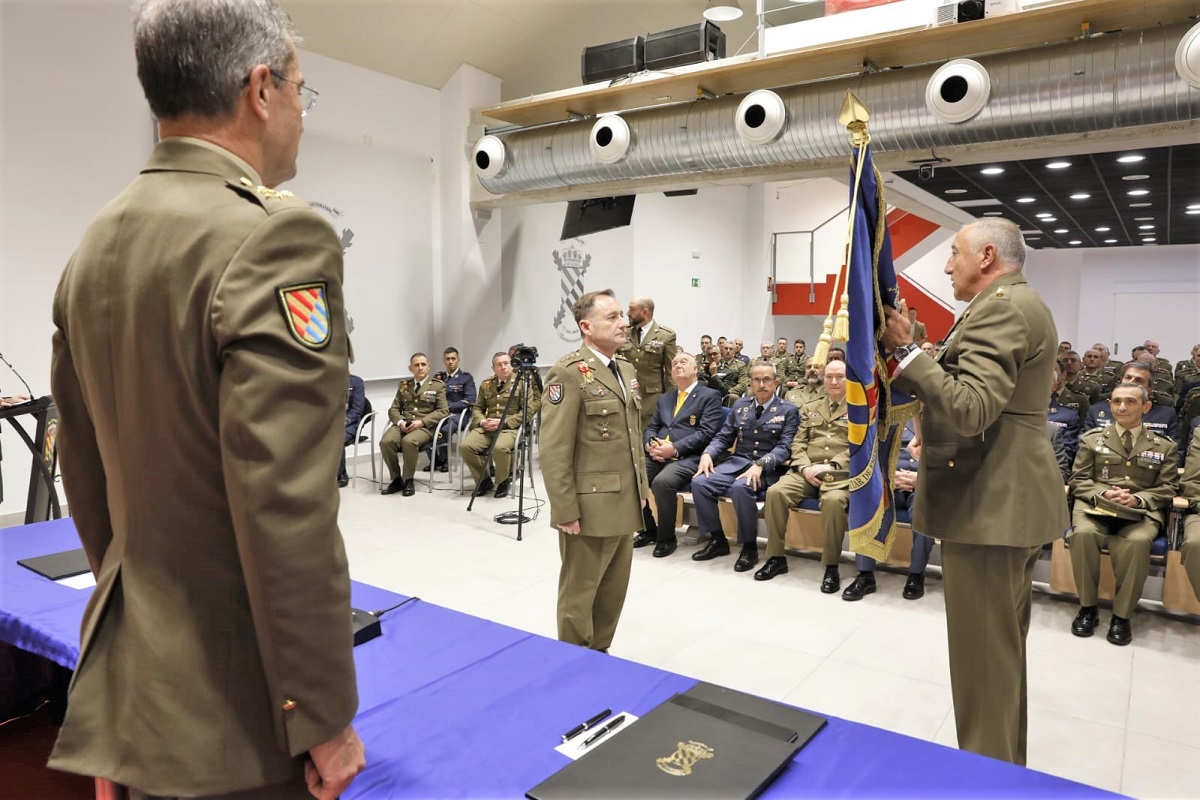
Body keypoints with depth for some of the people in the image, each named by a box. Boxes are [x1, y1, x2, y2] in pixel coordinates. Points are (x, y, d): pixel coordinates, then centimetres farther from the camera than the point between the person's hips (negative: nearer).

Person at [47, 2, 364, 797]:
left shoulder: (97, 243, 5)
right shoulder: (276, 234, -22)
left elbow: (83, 470, 12)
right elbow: (285, 514, -27)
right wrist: (324, 719, -16)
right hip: (233, 704, -7)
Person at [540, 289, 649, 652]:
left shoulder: (626, 369, 12)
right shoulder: (569, 372, -15)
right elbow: (553, 450, -18)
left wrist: (641, 488, 16)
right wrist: (565, 511, -19)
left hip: (624, 503, 8)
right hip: (590, 505, -8)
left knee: (614, 589, 17)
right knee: (579, 592, 7)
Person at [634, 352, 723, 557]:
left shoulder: (710, 396, 4)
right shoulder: (664, 398, 25)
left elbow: (706, 432, -8)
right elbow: (651, 428, 20)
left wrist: (675, 448, -18)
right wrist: (650, 445, -5)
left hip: (688, 458, -6)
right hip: (658, 456, 6)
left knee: (662, 481, -34)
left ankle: (666, 538, -12)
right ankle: (648, 530, 0)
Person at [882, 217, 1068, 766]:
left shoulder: (1001, 306, -16)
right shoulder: (1021, 303, 17)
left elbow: (971, 408, -27)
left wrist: (905, 351, -23)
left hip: (990, 503, -11)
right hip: (1009, 497, 11)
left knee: (983, 656, -1)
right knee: (1002, 649, 22)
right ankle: (1007, 765, 37)